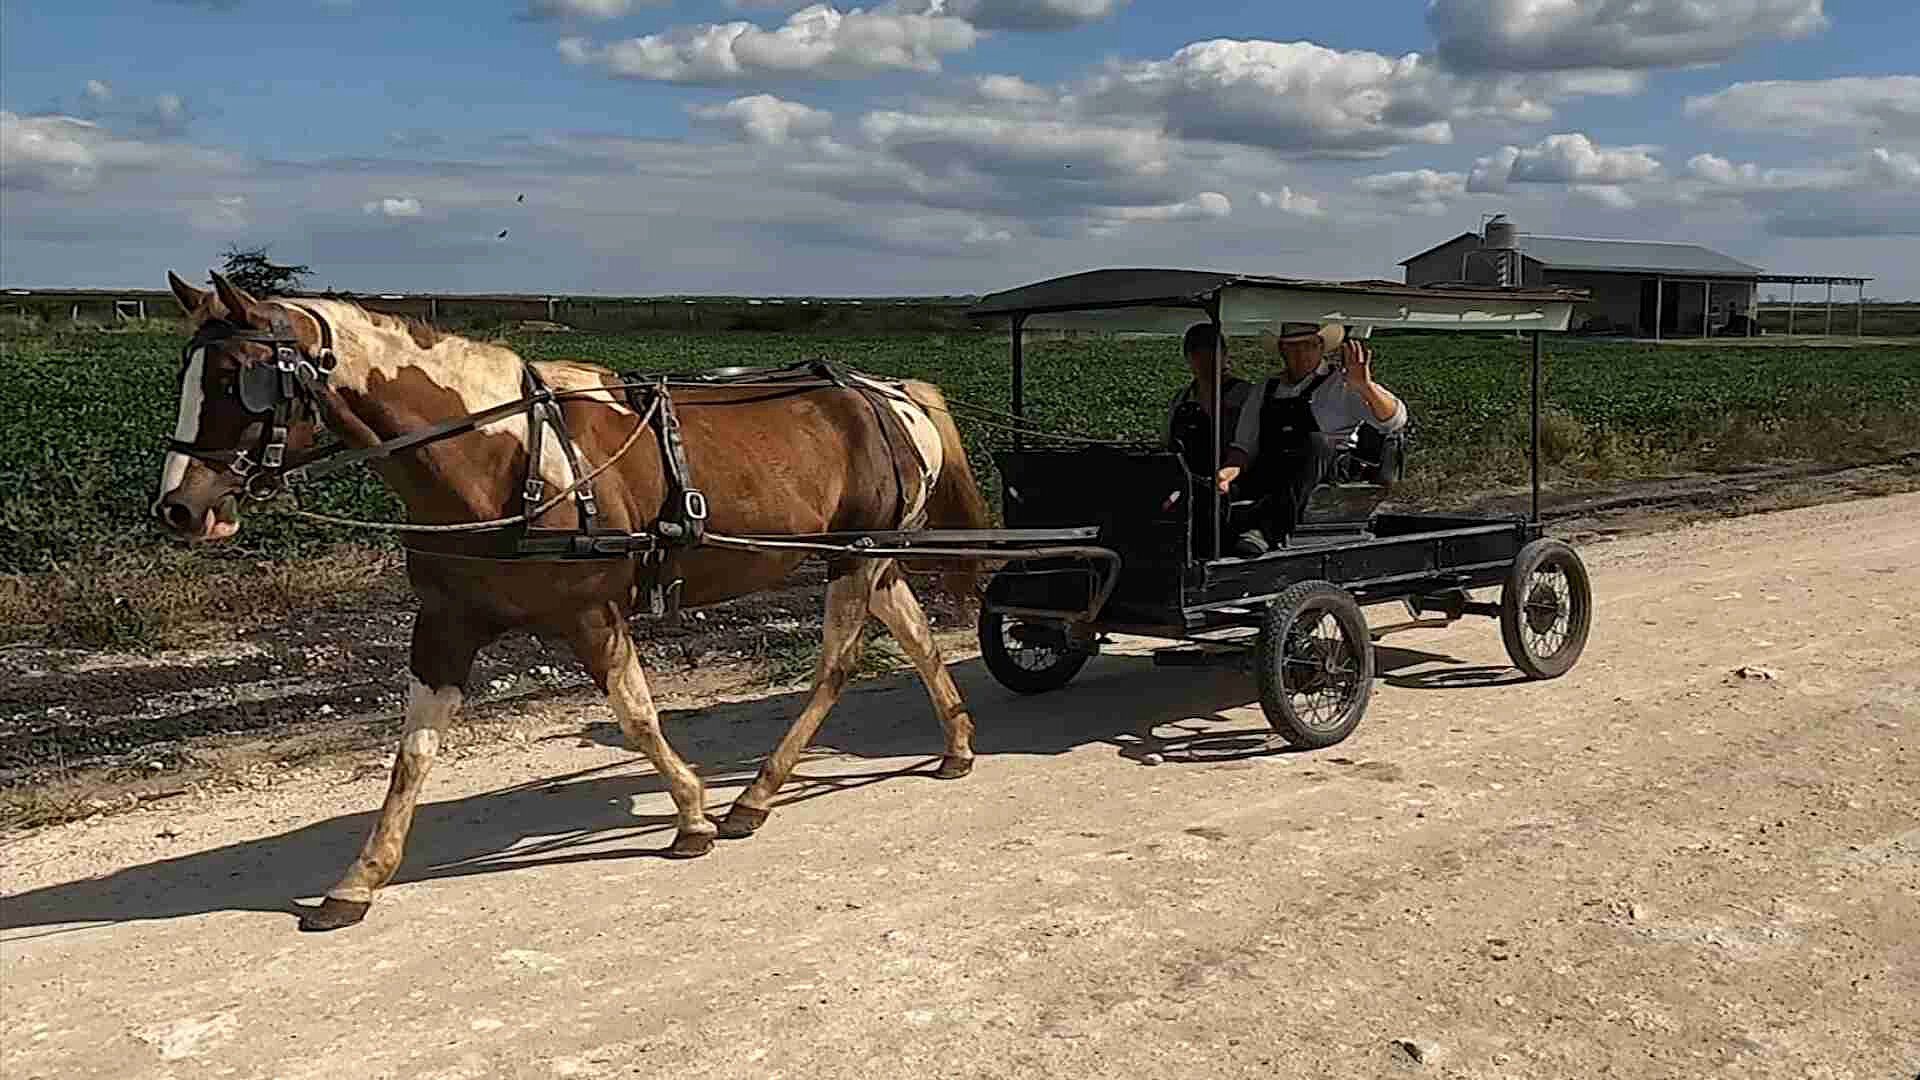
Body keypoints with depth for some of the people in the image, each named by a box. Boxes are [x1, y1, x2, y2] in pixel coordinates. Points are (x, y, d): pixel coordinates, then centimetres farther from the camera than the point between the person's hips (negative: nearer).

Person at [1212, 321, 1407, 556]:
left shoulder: (1342, 382, 11)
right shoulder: (1266, 389, 23)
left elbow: (1395, 420, -1)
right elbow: (1245, 444, 19)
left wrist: (1366, 388, -21)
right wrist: (1232, 467, -5)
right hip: (1268, 480, 4)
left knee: (1317, 442, -35)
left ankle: (1265, 530, -47)